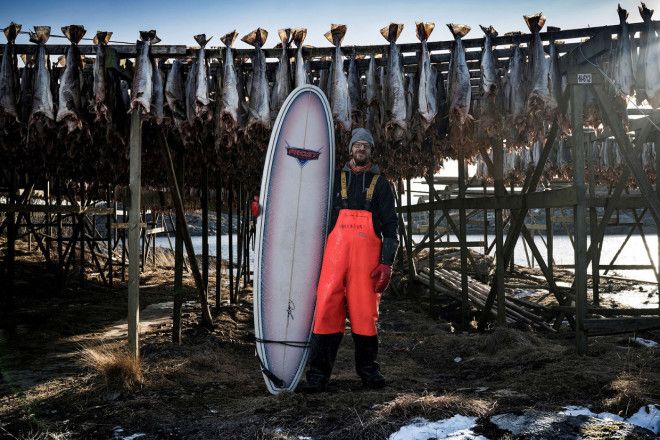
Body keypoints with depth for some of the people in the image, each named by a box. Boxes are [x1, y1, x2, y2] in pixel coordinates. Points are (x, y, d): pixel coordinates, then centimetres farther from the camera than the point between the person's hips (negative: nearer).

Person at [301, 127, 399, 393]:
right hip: (336, 251, 1)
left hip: (367, 256, 0)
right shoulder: (335, 180, 16)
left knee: (365, 311, 0)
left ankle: (368, 369, 16)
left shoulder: (380, 184, 13)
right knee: (327, 307, -6)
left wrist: (387, 263, -3)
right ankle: (318, 373, -2)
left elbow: (390, 226, 7)